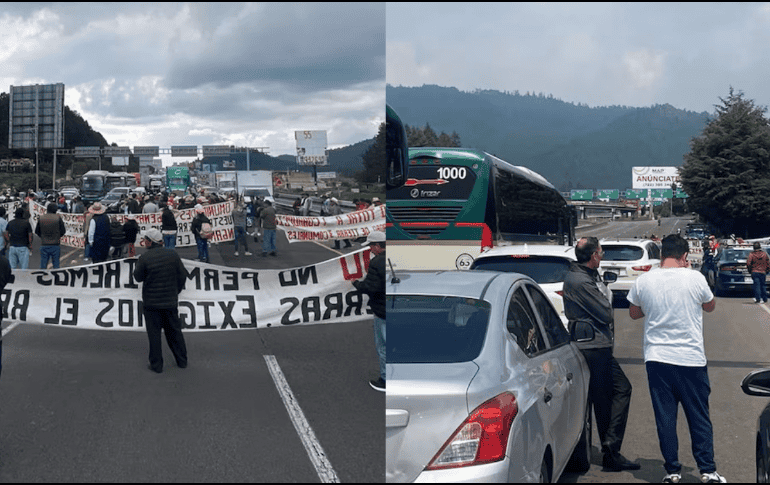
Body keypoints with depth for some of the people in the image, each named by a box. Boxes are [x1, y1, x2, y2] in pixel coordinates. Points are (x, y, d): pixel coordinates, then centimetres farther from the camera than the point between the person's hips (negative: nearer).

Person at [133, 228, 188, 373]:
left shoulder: (144, 258, -14)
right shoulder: (172, 254, -3)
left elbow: (138, 277, -1)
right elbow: (182, 275, 3)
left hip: (152, 302, -4)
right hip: (170, 301, 4)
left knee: (154, 334, 5)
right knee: (174, 331, 15)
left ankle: (156, 364, 8)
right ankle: (182, 360, 22)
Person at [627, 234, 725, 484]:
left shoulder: (644, 281, -3)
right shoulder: (694, 278, -8)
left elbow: (634, 313, 12)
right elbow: (710, 305, 11)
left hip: (657, 358, 1)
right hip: (691, 358, -1)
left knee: (665, 416, 8)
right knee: (699, 416, 9)